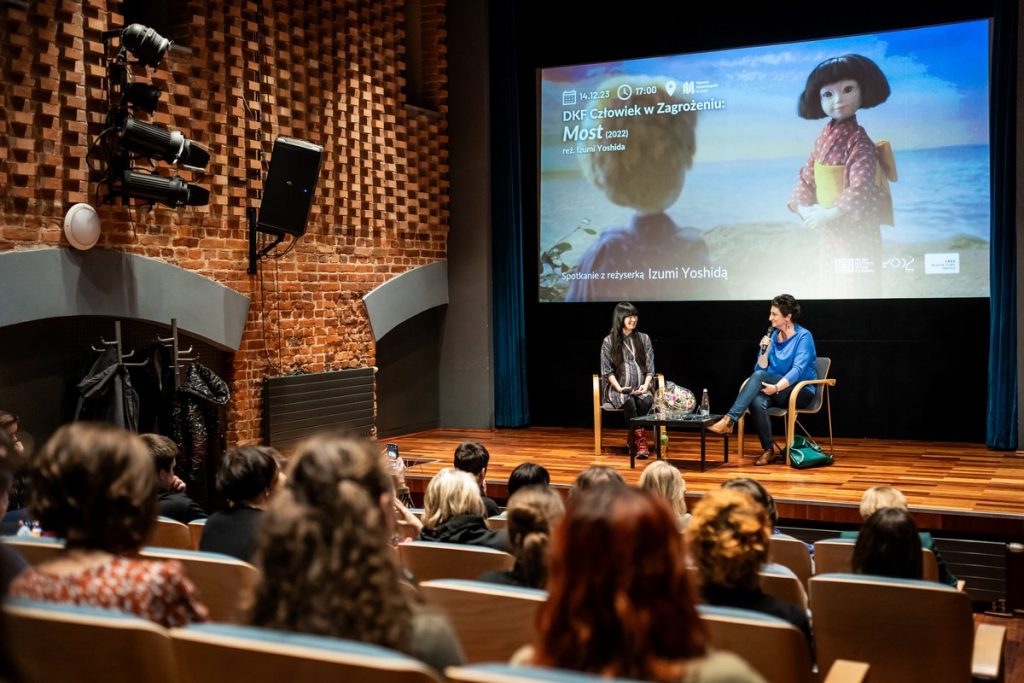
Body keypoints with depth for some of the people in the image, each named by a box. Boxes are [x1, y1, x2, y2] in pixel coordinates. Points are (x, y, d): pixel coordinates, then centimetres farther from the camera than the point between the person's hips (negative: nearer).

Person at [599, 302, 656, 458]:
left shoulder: (644, 339, 12)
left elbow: (650, 368, 9)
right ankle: (640, 441, -28)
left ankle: (632, 440, -19)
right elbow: (607, 371, 1)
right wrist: (619, 388, -14)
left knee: (647, 400, -33)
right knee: (629, 402, -36)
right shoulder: (609, 341, 4)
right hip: (618, 389, -2)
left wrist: (646, 385, -9)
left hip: (640, 388, 2)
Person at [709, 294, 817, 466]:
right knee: (757, 402, -33)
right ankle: (768, 451, -21)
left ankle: (729, 420, -39)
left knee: (759, 375, -31)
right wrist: (765, 351, -11)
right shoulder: (772, 336, 10)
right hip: (776, 392, 4)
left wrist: (776, 387, -33)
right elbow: (760, 368, 7)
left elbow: (798, 369, -20)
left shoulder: (804, 336, -7)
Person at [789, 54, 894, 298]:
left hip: (856, 228, -7)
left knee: (856, 285, 4)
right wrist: (804, 208, -10)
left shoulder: (859, 140, -18)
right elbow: (807, 175, 6)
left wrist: (829, 214, -25)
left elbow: (861, 187, -27)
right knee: (833, 283, 19)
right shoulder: (824, 137, 3)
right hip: (830, 229, 7)